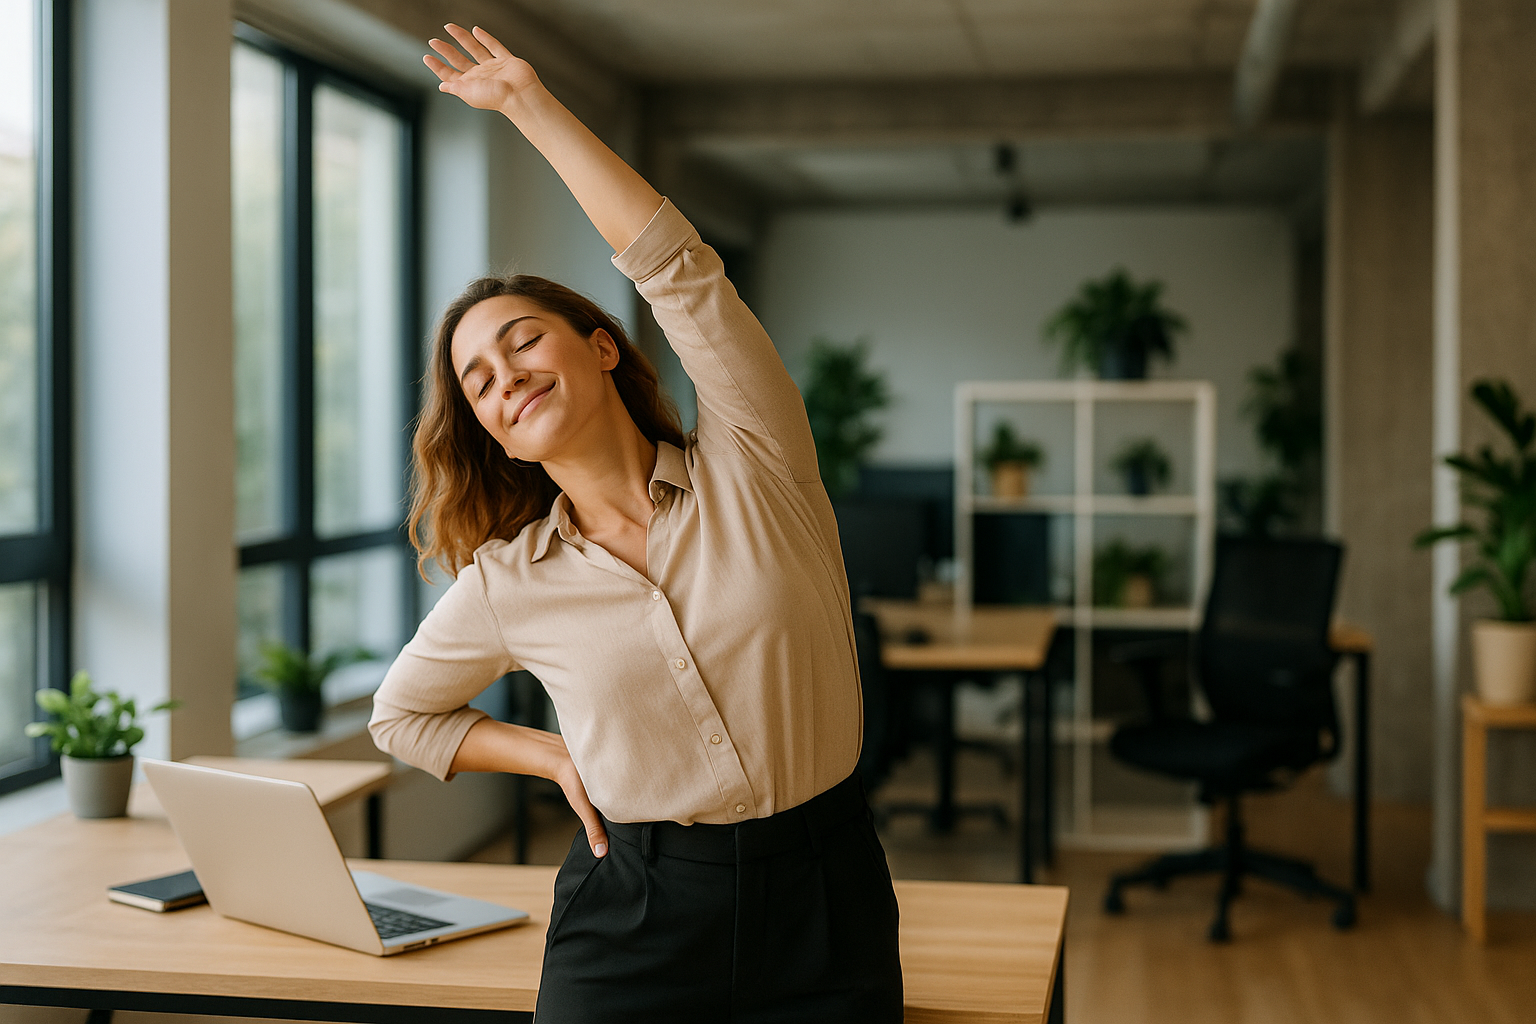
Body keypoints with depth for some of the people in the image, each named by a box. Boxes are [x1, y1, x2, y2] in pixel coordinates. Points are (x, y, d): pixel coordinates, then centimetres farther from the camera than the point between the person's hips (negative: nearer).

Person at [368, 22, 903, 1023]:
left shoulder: (753, 471, -5)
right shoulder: (504, 585, 0)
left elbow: (678, 267, -15)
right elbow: (400, 715, 17)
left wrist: (530, 101, -8)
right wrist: (560, 758, 3)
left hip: (824, 912, -1)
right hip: (629, 929, 1)